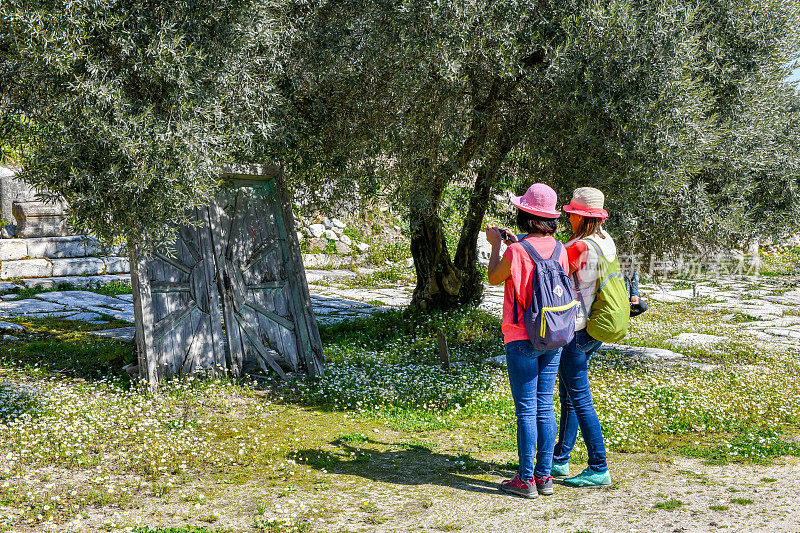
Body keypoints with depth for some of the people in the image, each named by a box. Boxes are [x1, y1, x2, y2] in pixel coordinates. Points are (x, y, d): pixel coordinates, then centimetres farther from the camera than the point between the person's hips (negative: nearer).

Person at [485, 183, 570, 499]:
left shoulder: (516, 252, -16)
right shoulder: (558, 249, 1)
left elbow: (493, 279, 0)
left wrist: (495, 244, 15)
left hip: (522, 340, -5)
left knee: (526, 410, 0)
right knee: (545, 407, 11)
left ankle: (526, 480, 6)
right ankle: (544, 475, 17)